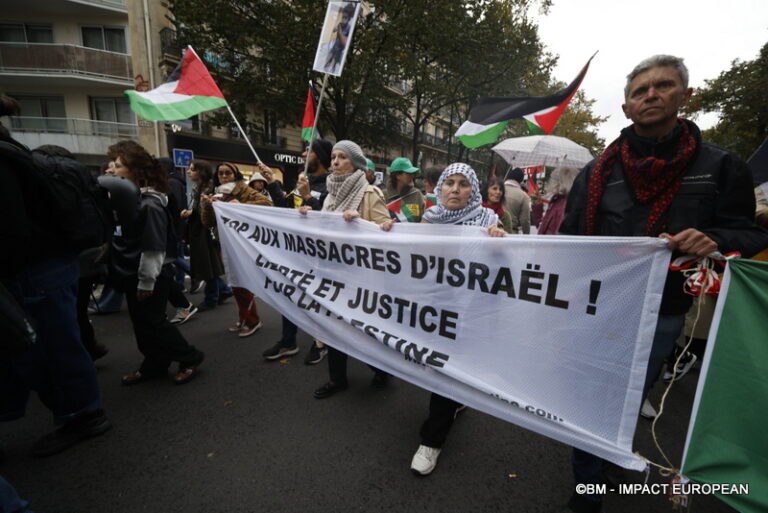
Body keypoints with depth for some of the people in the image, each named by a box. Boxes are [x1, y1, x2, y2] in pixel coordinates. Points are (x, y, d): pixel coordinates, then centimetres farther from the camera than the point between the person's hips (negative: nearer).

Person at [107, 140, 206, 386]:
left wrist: (147, 280, -19)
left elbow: (153, 247, -21)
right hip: (133, 274, 9)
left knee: (152, 323, 0)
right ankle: (153, 366, 30)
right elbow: (122, 237, 16)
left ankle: (190, 358, 15)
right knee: (141, 324, 15)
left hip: (150, 277, -9)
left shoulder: (150, 203, -20)